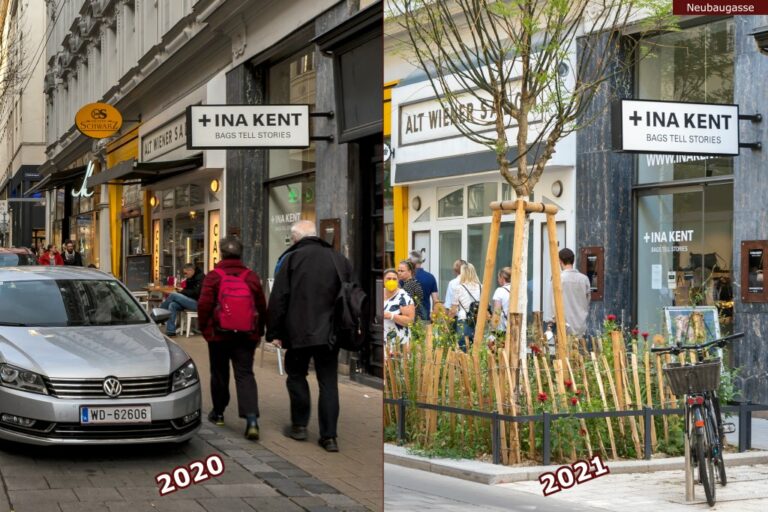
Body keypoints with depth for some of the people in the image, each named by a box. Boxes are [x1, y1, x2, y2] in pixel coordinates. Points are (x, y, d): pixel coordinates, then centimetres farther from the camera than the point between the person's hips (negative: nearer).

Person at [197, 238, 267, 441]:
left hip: (219, 335, -1)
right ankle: (252, 420, -17)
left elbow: (204, 306, -9)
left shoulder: (213, 277, -7)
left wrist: (204, 328, 7)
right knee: (245, 375, -1)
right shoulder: (252, 277, 1)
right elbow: (262, 308, 6)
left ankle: (218, 413, 28)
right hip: (246, 336, 1)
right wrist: (258, 332, 18)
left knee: (219, 374, 15)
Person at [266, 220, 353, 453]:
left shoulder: (291, 258, -5)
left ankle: (299, 426, 19)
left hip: (299, 331, -3)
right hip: (330, 332, 3)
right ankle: (329, 436, 2)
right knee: (328, 381, 6)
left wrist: (274, 332, -1)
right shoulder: (339, 259, 8)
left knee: (297, 375, 16)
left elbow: (278, 299, -7)